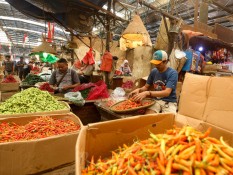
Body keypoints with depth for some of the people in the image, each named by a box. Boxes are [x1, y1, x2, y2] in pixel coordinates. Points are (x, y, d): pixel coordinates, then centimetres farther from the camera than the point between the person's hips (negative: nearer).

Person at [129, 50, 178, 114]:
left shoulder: (173, 73, -12)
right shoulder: (153, 71, 4)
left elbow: (167, 92, -24)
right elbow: (146, 87, 10)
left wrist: (147, 93, -35)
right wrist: (139, 90, -13)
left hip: (169, 102, -2)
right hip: (156, 100, 2)